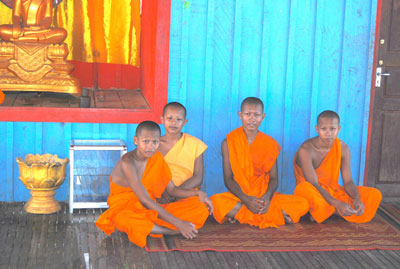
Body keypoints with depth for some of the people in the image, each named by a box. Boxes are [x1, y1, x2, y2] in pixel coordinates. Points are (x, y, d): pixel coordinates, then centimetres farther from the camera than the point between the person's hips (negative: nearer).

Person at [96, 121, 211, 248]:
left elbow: (171, 189, 12)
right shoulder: (127, 162, -21)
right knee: (126, 221, -46)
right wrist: (178, 223, -30)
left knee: (200, 209, -10)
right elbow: (145, 200, -26)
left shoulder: (156, 158, 3)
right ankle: (176, 231, -27)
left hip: (151, 210, 7)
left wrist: (197, 194, -7)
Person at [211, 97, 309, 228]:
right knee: (215, 202, -37)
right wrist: (245, 199, -23)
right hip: (238, 196, -2)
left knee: (302, 204, -20)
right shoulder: (229, 142, 0)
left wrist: (268, 196, -20)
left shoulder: (270, 144, 5)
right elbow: (228, 179, -4)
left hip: (264, 196, 2)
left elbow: (273, 178, 4)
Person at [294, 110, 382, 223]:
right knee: (306, 189, -43)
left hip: (333, 192, 5)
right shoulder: (306, 149, -21)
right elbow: (313, 185, -27)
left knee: (374, 194, -10)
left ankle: (330, 211, -12)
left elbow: (348, 181, -5)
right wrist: (337, 204, -40)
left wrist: (357, 200, -28)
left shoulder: (343, 148, -4)